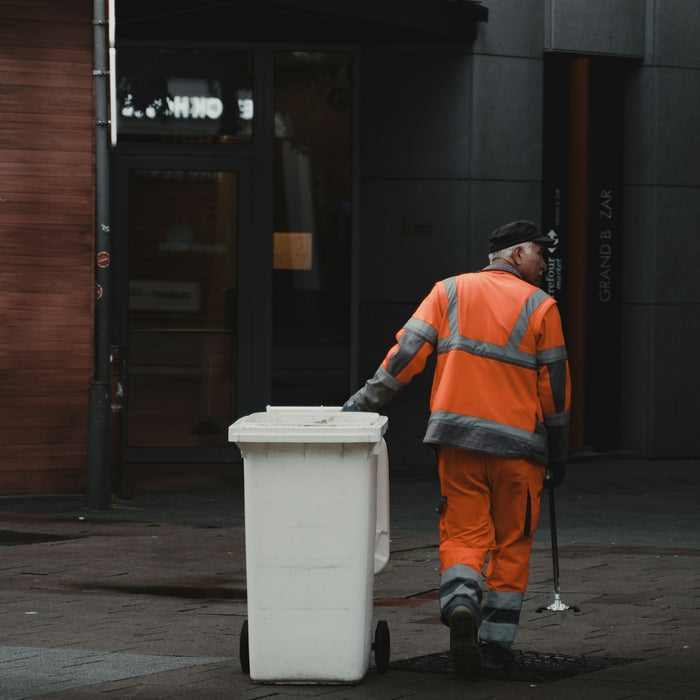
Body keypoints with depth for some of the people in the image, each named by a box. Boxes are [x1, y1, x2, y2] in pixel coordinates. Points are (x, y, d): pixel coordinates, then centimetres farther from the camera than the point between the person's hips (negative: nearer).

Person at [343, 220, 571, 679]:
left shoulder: (450, 291, 10)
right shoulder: (540, 306, 4)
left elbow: (408, 349, 1)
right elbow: (555, 384, 4)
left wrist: (365, 400, 3)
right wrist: (558, 454, 11)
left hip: (457, 435, 2)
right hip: (518, 441, -2)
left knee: (464, 533, 4)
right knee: (512, 543, 9)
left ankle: (460, 603, -25)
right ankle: (497, 645, 8)